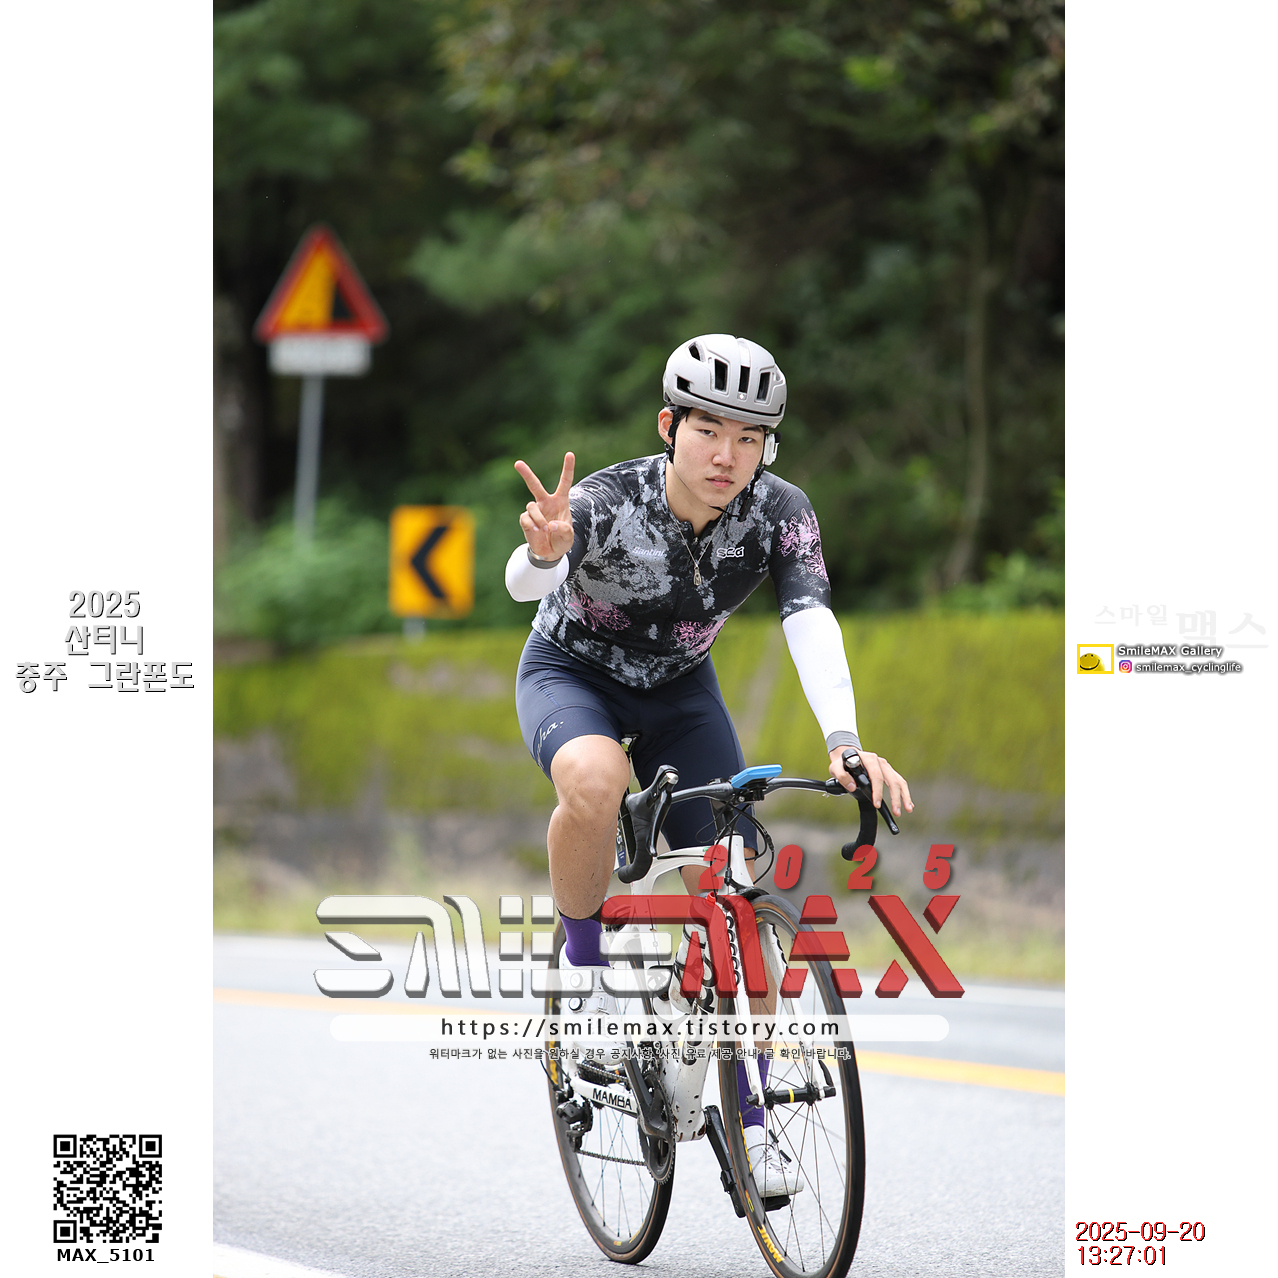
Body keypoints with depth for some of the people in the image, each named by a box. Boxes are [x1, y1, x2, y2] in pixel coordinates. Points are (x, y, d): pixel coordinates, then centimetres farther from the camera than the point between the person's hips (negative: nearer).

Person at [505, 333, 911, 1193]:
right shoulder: (607, 503, -31)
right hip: (572, 676, -3)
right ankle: (583, 965, -13)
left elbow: (812, 623, -36)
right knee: (596, 782, -38)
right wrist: (545, 551, -72)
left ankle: (748, 1122, 4)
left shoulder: (782, 514, -23)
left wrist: (845, 743, -52)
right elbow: (525, 583, -47)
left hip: (679, 691, 3)